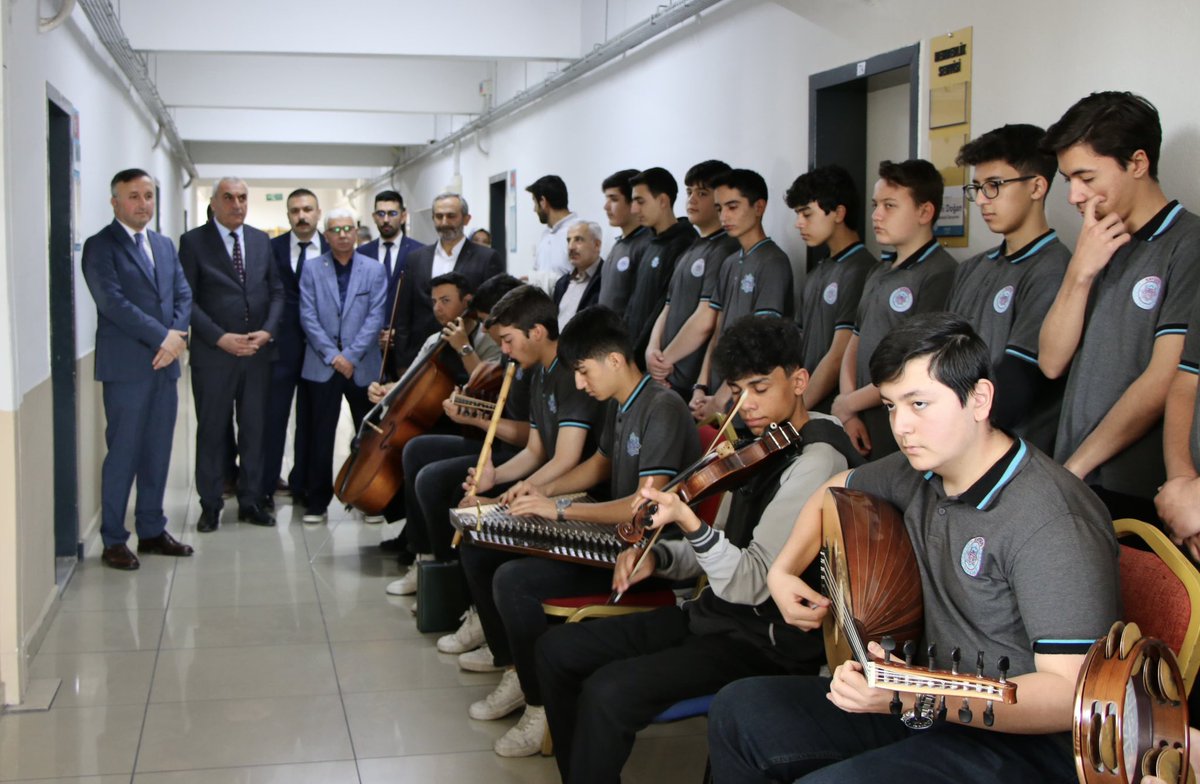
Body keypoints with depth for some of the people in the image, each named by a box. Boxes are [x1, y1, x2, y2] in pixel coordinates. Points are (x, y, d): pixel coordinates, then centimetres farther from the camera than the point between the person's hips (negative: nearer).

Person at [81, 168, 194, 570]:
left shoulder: (164, 245, 16)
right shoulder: (101, 246, -5)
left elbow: (183, 294, 10)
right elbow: (112, 301, -16)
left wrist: (177, 336, -8)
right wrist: (162, 336, -17)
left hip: (165, 363, 6)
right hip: (126, 367, -6)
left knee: (157, 453, 11)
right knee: (123, 454, -2)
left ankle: (152, 530, 21)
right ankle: (113, 540, 7)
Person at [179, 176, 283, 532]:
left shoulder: (261, 240, 10)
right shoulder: (193, 242, -2)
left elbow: (276, 291, 10)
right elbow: (187, 299, -7)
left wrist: (267, 331, -6)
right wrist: (220, 338, -15)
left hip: (257, 352, 3)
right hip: (213, 354, -3)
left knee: (254, 429, 8)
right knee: (212, 431, 5)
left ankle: (251, 501, 18)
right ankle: (210, 505, 14)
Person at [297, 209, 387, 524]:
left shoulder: (374, 270, 4)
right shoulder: (312, 268, 4)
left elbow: (375, 317, -3)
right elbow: (308, 316, -2)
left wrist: (351, 355, -11)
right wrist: (332, 355, -10)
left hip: (364, 366, 0)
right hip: (322, 365, 0)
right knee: (320, 436, 2)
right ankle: (317, 502, 9)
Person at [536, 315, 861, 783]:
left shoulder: (817, 460, -19)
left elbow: (751, 583, -26)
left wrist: (688, 520, -41)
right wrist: (659, 556, -1)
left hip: (770, 644, -10)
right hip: (717, 614, 10)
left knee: (607, 692, -27)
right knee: (557, 649, 5)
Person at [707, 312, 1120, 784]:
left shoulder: (1052, 521, -23)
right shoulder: (922, 471, 4)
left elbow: (1070, 695, -29)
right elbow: (835, 490, 27)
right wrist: (783, 572, 10)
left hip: (1023, 739, -8)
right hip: (936, 708, 9)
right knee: (738, 710, 3)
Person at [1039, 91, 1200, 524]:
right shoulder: (1097, 249, 15)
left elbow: (1162, 384, -14)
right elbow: (1052, 362, 6)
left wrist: (1076, 467, -9)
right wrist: (1080, 273, -7)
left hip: (1138, 495, -6)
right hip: (1072, 486, 6)